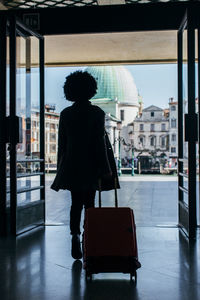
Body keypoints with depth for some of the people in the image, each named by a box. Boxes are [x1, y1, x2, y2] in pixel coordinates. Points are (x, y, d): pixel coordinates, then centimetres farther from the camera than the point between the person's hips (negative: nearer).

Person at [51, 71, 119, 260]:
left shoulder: (65, 114, 2)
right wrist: (106, 169, -4)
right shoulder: (97, 113, -7)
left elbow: (61, 143, 6)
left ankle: (75, 235, -8)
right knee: (89, 203, 8)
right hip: (91, 166, -2)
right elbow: (100, 143, -9)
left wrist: (61, 167, 14)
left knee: (76, 203, 10)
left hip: (71, 165, 3)